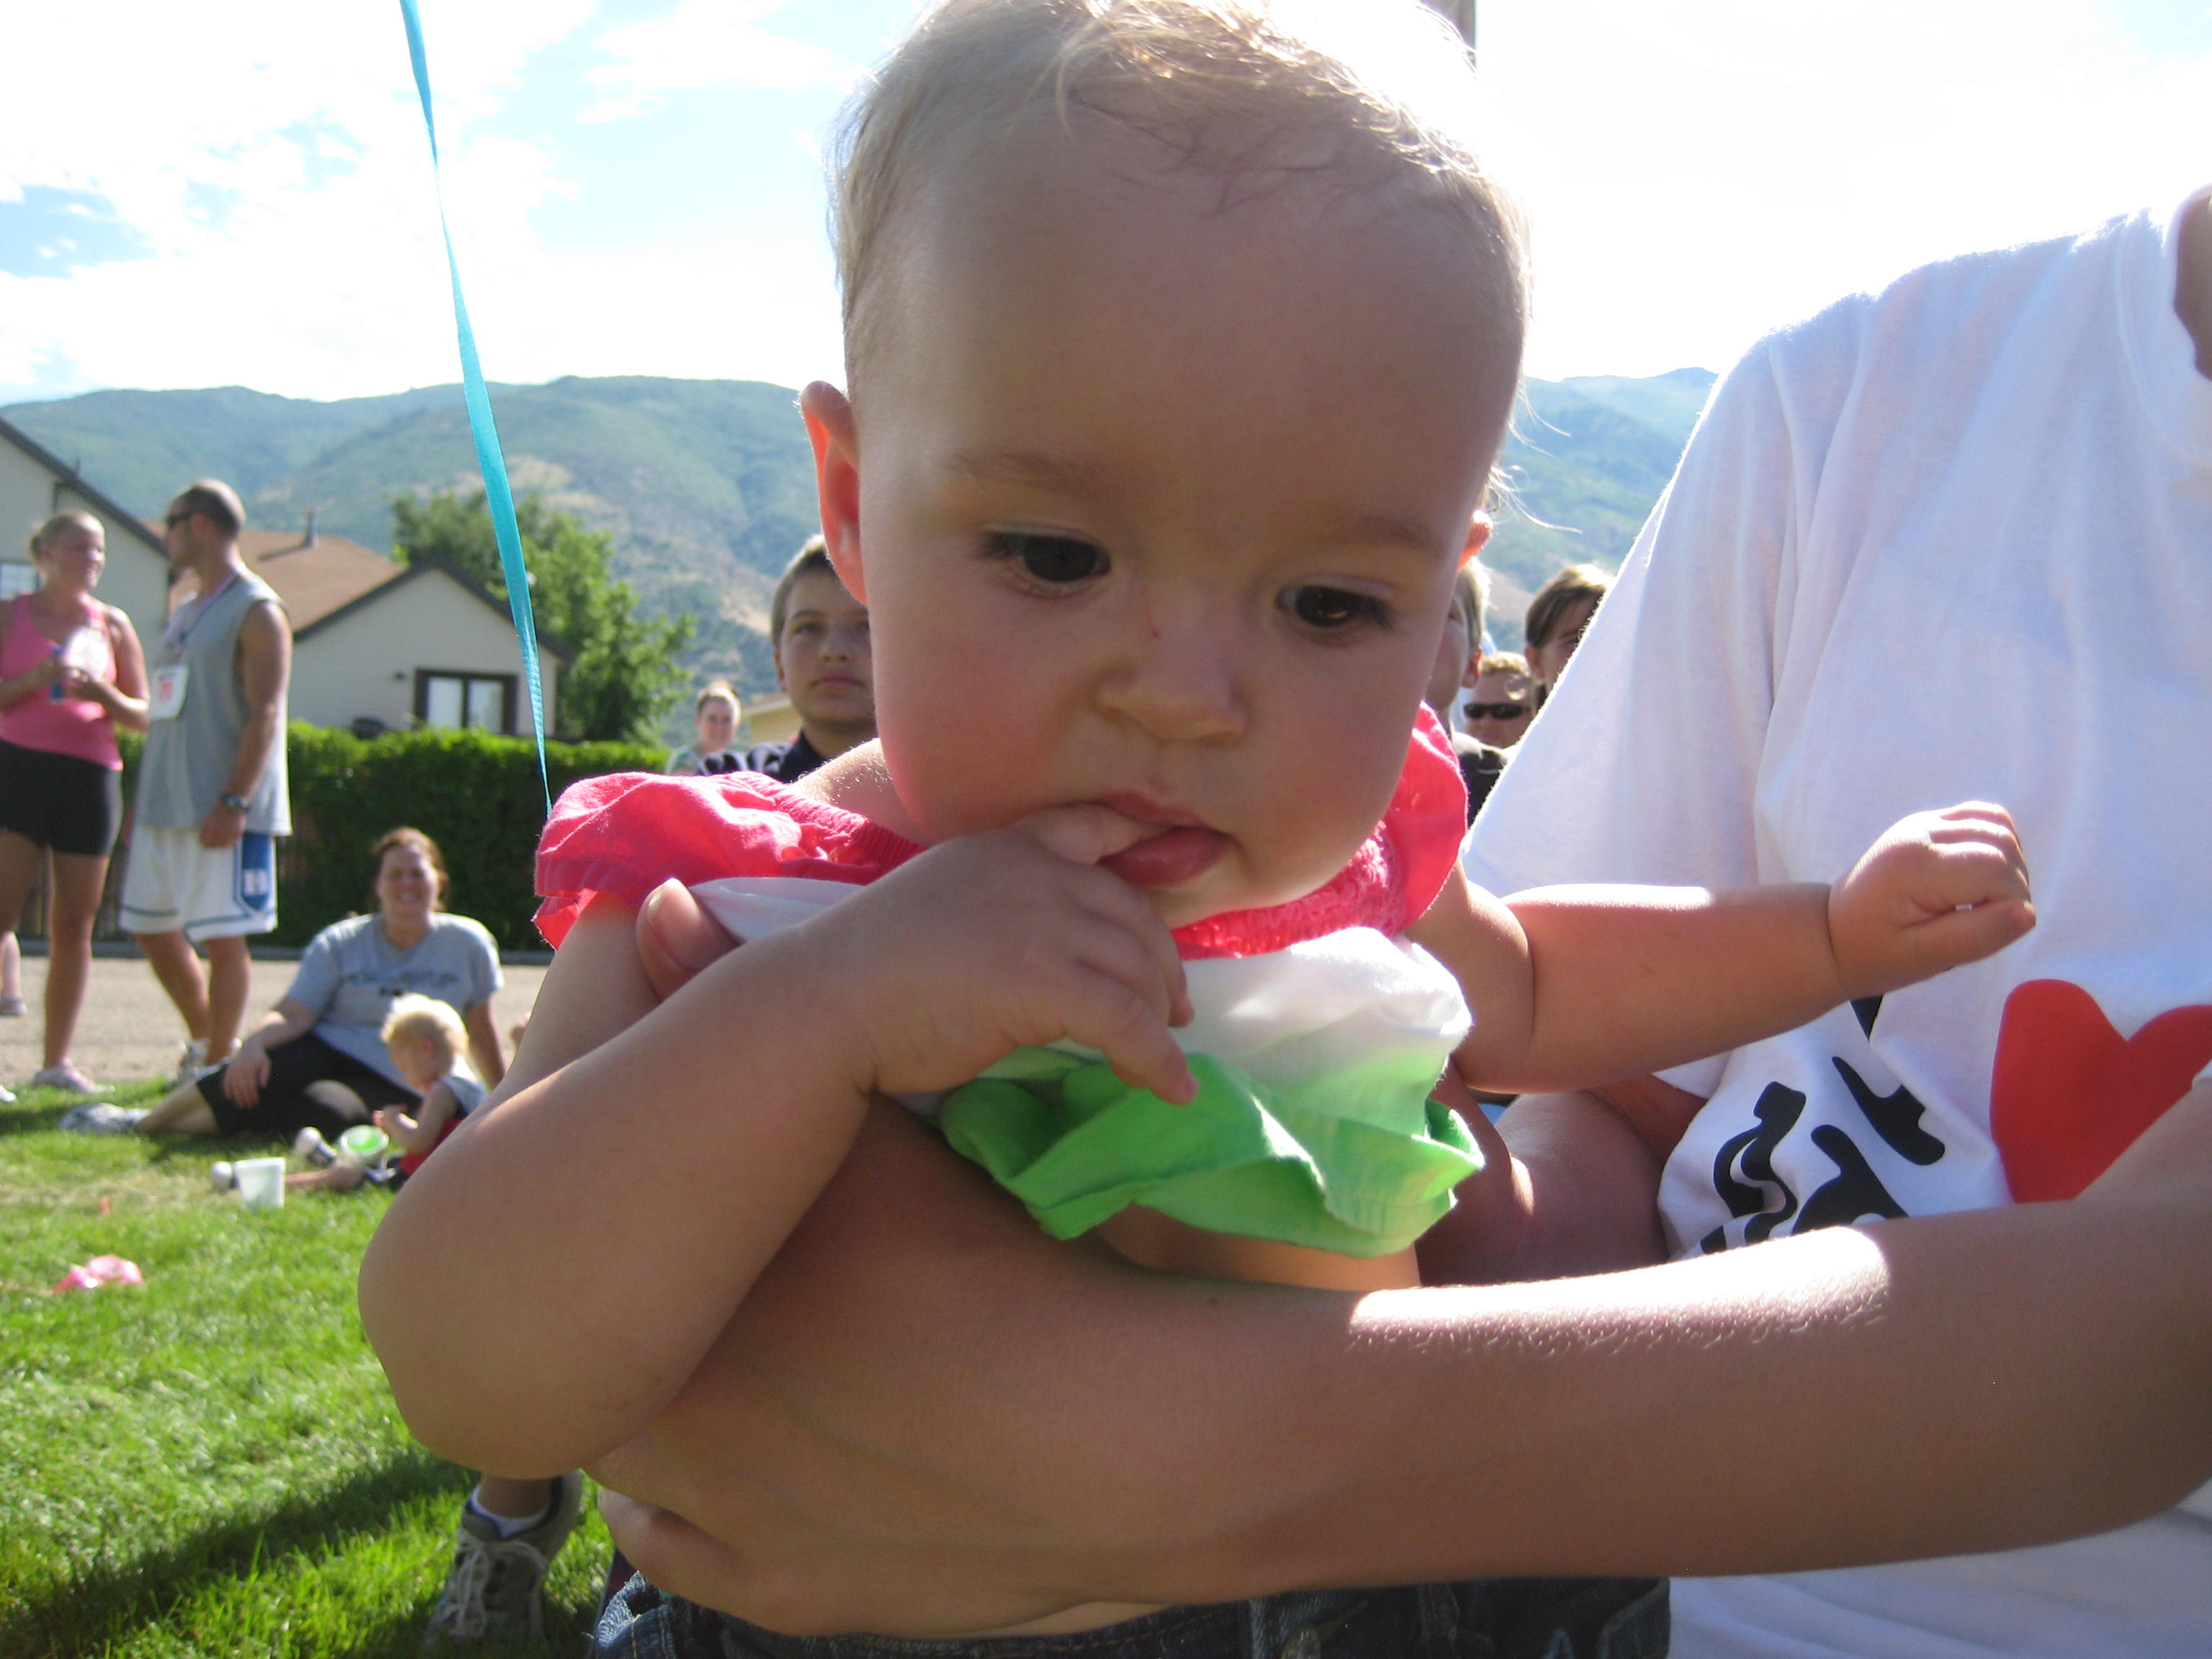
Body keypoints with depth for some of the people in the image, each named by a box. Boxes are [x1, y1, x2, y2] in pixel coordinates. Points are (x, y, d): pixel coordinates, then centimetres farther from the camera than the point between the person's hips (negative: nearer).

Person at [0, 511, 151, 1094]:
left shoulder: (112, 625, 11)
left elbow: (143, 716, 11)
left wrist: (102, 693, -7)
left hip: (90, 777, 2)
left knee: (74, 923, 3)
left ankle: (57, 1060, 10)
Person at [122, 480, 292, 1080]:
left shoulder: (257, 611, -7)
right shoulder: (184, 613, 20)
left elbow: (264, 714, -16)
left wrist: (234, 801, -23)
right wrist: (141, 799, 17)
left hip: (219, 811, -9)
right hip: (163, 805, 9)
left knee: (222, 938, -5)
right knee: (151, 929, 13)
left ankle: (217, 1072, 3)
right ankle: (206, 1042, 29)